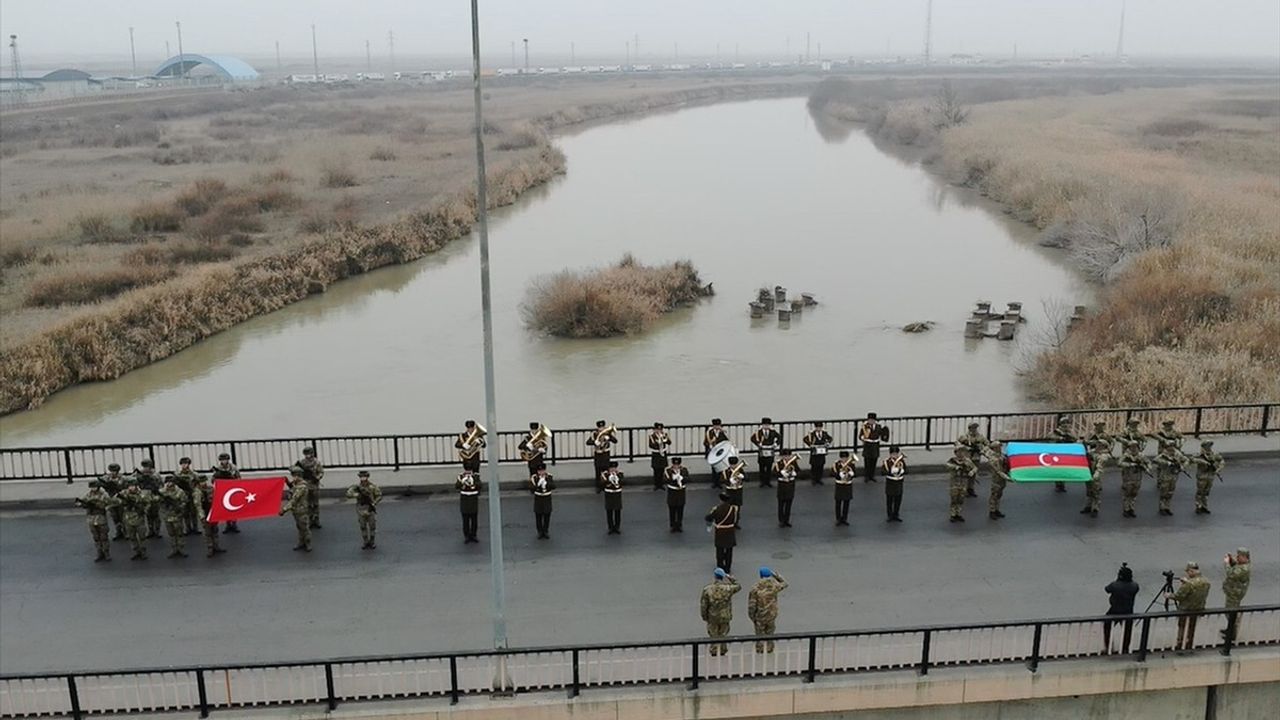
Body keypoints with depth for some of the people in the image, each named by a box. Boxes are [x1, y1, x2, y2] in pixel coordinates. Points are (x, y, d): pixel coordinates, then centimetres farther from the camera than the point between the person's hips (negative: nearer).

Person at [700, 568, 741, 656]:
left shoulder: (707, 589, -14)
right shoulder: (727, 588, -16)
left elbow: (703, 604, -8)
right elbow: (738, 587, 5)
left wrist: (704, 615, 5)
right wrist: (731, 578, 8)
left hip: (712, 616, 0)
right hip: (725, 616, 0)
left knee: (713, 633, 14)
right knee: (723, 633, 16)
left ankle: (714, 650, 19)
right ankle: (722, 650, 25)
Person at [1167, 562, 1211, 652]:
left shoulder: (1190, 584, -28)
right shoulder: (1206, 582, -4)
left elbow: (1179, 595, -21)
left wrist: (1169, 595, -4)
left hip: (1187, 610, -7)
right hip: (1199, 609, 7)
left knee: (1183, 629, 7)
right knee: (1191, 629, 21)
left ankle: (1180, 647, 15)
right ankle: (1189, 646, 32)